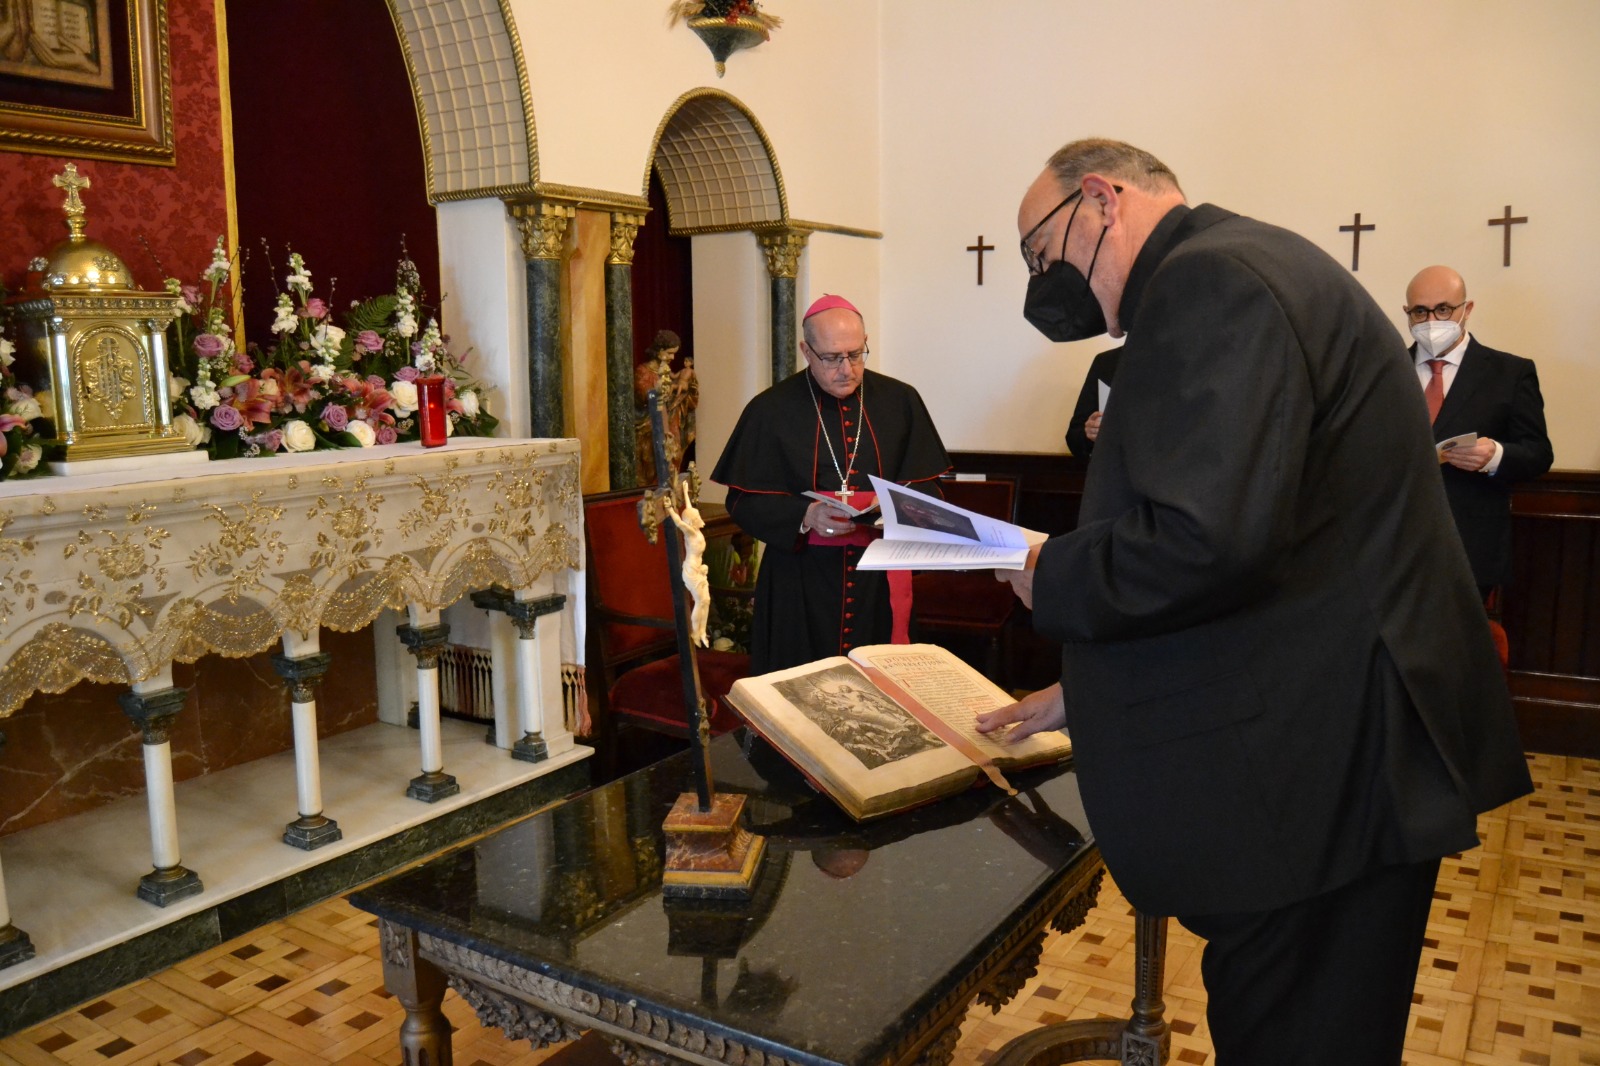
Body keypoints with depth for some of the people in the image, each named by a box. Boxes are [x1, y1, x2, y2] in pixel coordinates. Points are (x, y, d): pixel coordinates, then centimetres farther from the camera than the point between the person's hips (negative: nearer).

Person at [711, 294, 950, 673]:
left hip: (882, 576, 2)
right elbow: (744, 501, -4)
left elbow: (926, 484, 7)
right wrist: (805, 516, -20)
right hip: (801, 584, -2)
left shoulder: (901, 401, 4)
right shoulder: (770, 410, -2)